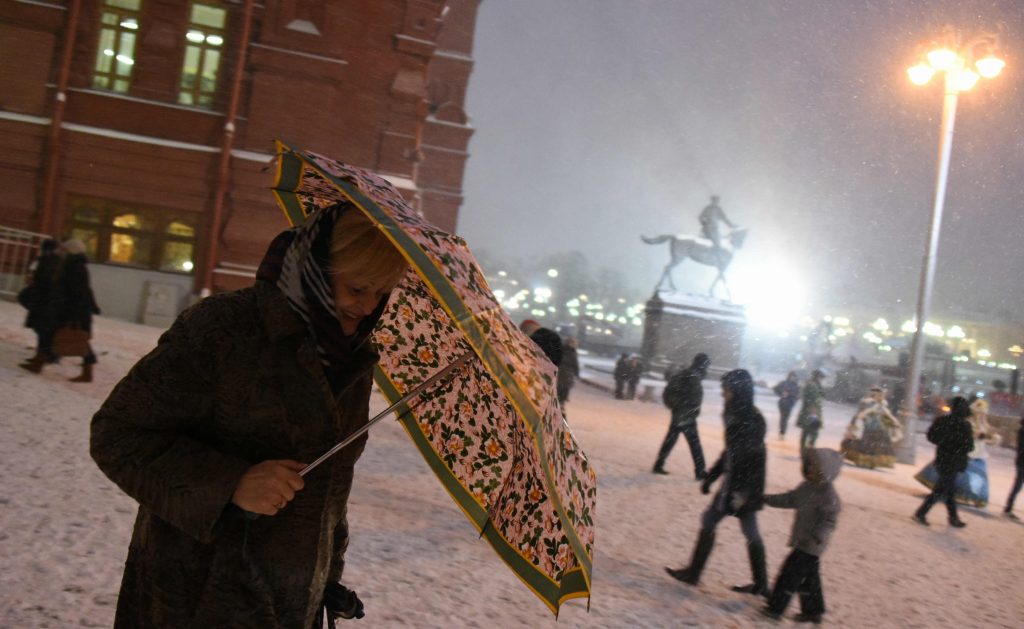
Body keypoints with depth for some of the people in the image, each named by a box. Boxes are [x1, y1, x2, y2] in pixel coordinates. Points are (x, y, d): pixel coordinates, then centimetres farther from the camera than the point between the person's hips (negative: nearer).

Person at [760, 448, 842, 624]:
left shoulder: (829, 497, -22)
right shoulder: (807, 487, 4)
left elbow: (829, 522, -23)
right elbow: (789, 499, 14)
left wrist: (816, 536, -34)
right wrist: (767, 499, 14)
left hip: (810, 546, -8)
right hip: (803, 542, 8)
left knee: (790, 574, -2)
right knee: (809, 578, 18)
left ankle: (775, 608, 9)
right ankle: (813, 611, 32)